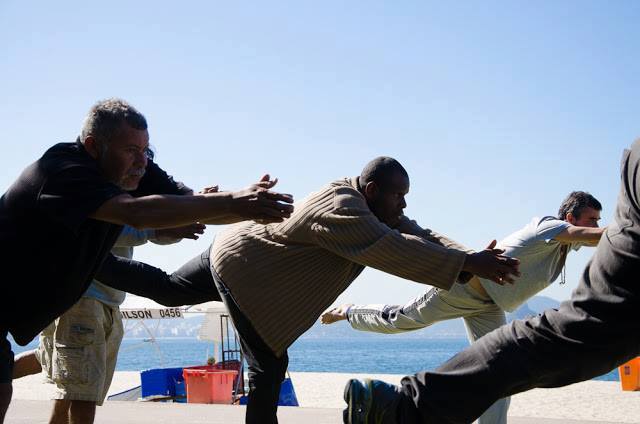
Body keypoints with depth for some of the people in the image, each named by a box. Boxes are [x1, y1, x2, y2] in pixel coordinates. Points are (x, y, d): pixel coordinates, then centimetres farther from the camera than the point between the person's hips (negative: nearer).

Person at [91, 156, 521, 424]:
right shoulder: (342, 209, -30)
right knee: (270, 365, -5)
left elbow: (421, 235, -6)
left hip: (234, 252, 10)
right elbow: (394, 251, -39)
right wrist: (468, 264, -40)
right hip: (242, 269, -10)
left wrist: (473, 258, -20)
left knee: (168, 290, 23)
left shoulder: (376, 210, 0)